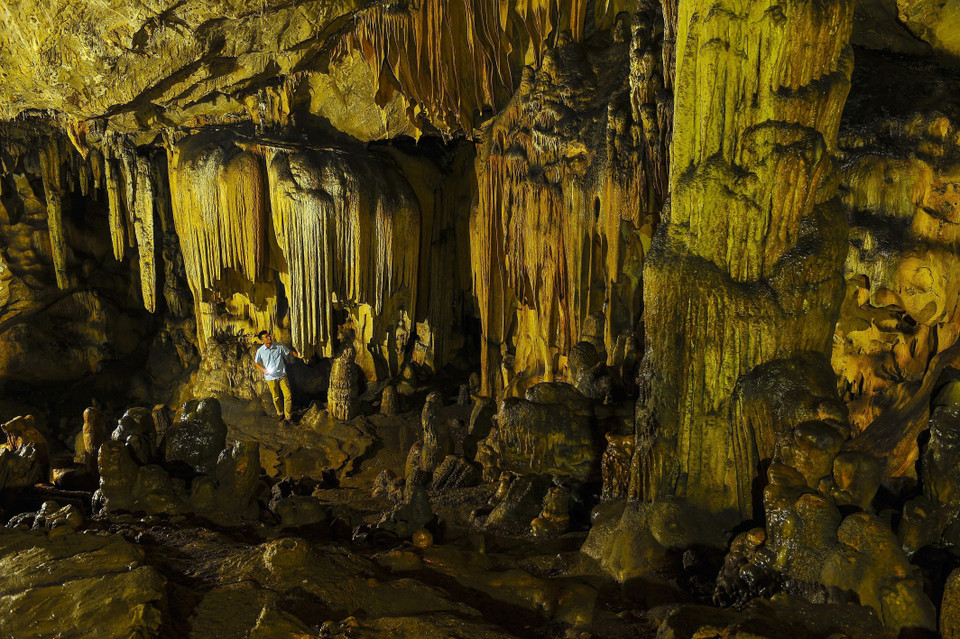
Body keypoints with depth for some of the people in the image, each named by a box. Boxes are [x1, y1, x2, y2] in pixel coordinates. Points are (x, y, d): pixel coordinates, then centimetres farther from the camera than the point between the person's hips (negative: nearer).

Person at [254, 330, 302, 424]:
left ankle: (288, 416, 7)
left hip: (282, 375, 0)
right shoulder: (260, 351, -6)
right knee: (276, 398, 10)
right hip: (271, 378, 0)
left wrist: (299, 356, -2)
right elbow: (256, 362, 7)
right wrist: (263, 370, -7)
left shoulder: (279, 346, -6)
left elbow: (290, 352, 7)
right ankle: (280, 413, 35)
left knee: (288, 395, -4)